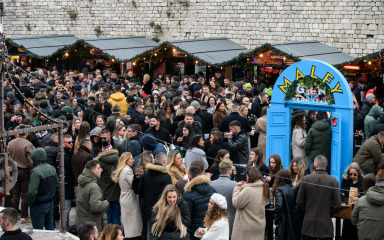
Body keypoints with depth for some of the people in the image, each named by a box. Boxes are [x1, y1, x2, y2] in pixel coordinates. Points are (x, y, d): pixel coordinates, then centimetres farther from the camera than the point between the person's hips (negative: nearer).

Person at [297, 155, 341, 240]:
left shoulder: (306, 179, -5)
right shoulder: (334, 181, -7)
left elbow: (299, 202, 1)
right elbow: (337, 205, -7)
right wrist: (328, 213, 10)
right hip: (326, 225, -1)